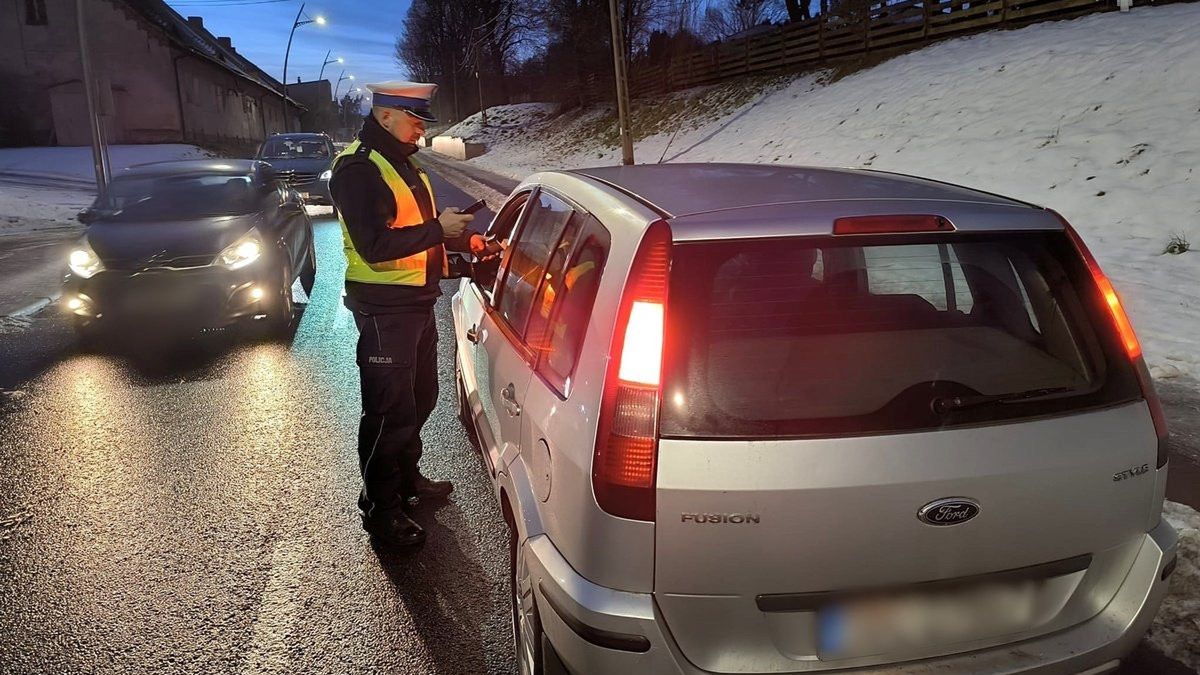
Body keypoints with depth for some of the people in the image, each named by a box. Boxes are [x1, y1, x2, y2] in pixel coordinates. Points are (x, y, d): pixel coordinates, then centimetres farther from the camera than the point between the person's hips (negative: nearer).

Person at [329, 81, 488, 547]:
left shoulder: (403, 164, 14)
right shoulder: (358, 170, -17)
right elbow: (375, 246, -27)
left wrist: (467, 242, 12)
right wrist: (438, 229, -26)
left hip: (418, 300, 10)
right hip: (385, 308, -10)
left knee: (420, 397, 21)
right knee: (389, 409, -2)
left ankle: (407, 475, 39)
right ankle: (380, 507, 12)